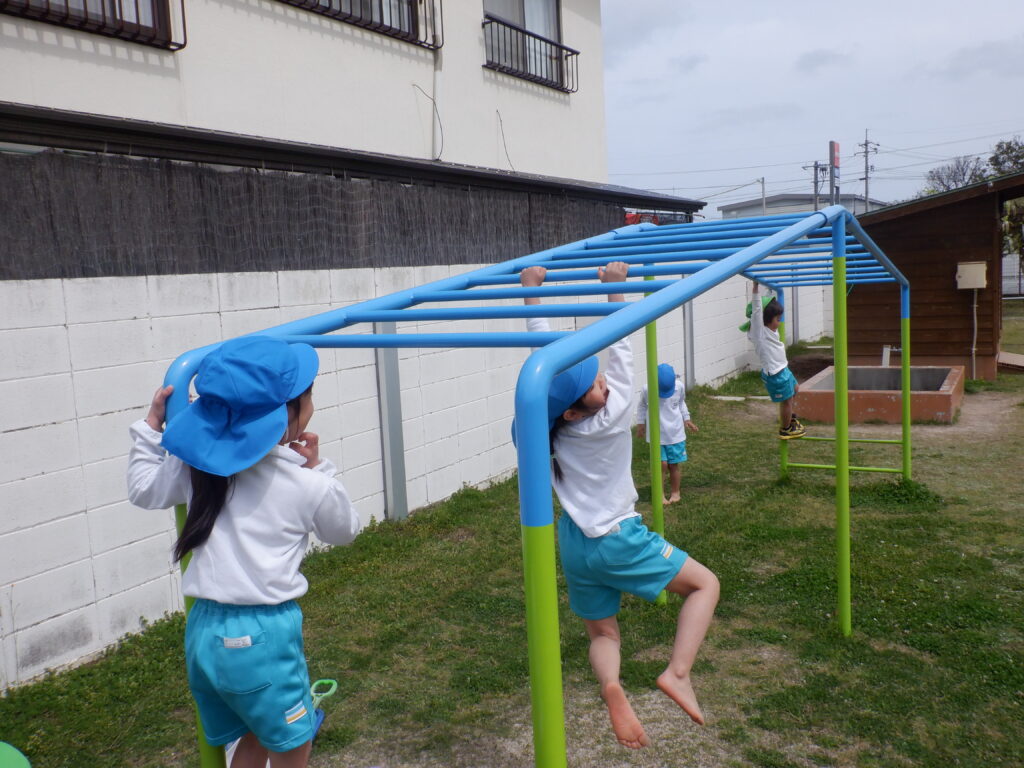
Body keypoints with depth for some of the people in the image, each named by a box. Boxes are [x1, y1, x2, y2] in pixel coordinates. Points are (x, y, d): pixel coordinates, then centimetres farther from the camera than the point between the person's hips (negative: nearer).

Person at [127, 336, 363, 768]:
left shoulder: (198, 462, 1)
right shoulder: (310, 486, -9)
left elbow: (144, 490, 19)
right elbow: (345, 531, 11)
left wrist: (152, 424, 22)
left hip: (203, 631, 6)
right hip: (262, 635, -6)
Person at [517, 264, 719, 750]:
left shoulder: (555, 423, -11)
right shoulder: (613, 417, -22)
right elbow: (620, 349, -16)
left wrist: (532, 292, 4)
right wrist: (615, 291, -7)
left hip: (575, 546, 5)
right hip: (618, 543, -5)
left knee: (602, 635, 18)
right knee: (705, 584, 10)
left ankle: (610, 684, -16)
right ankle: (678, 673, -9)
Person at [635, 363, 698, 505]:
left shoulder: (679, 386, -12)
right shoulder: (647, 389, -19)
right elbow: (642, 405, 2)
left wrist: (686, 419, 12)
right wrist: (640, 424, 6)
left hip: (675, 432, 2)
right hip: (656, 433, -2)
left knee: (674, 464, 8)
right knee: (662, 464, -5)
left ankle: (675, 492, 27)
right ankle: (659, 493, 13)